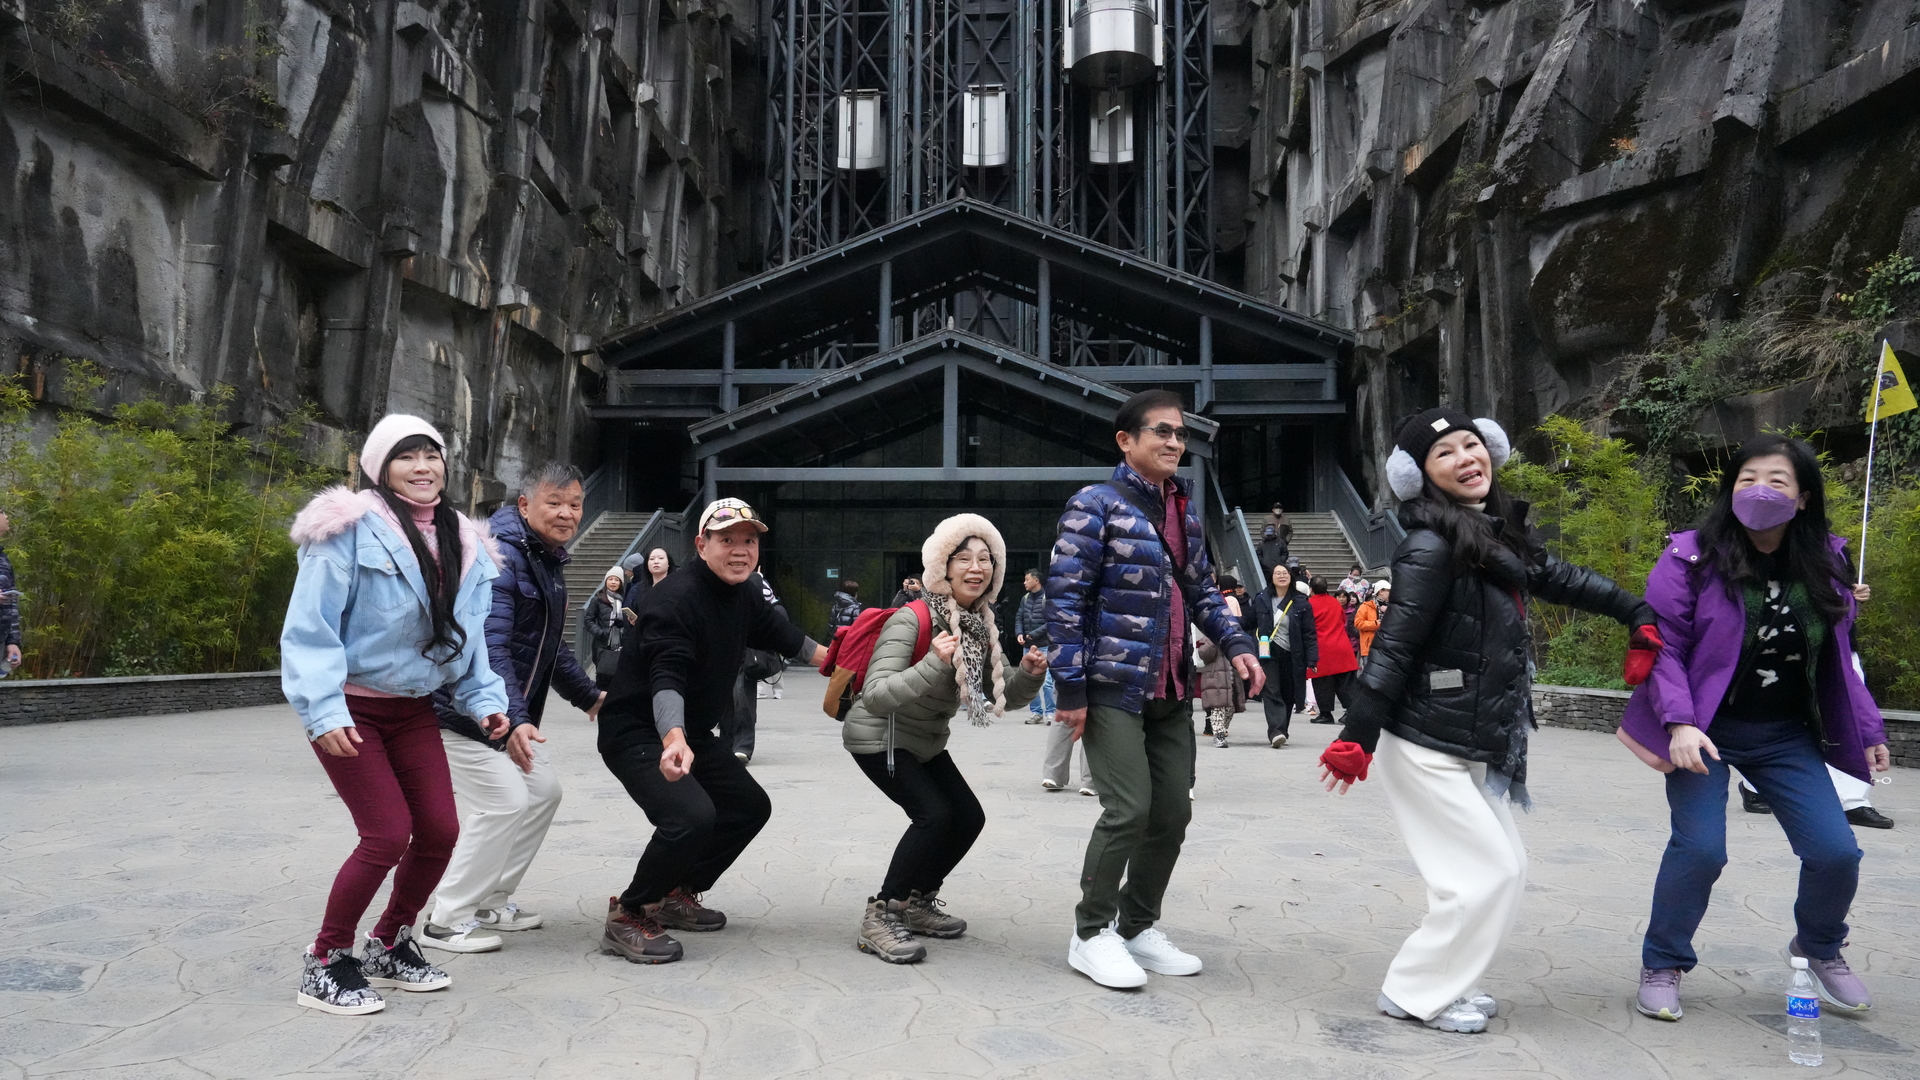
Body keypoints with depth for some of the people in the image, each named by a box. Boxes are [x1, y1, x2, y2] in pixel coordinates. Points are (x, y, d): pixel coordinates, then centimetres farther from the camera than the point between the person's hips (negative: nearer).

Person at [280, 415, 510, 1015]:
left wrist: (485, 698, -2)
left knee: (440, 831, 2)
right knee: (388, 834, -12)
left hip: (414, 710, 7)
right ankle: (325, 963, 9)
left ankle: (389, 946, 26)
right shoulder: (352, 529, -14)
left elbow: (471, 633, 10)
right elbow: (310, 627, -17)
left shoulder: (463, 544, 7)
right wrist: (323, 709, -24)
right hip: (351, 710, -6)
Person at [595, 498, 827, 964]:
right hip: (636, 733, -10)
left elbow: (780, 635, 21)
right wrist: (673, 740, -55)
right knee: (691, 816, -29)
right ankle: (626, 917, -9)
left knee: (750, 806, 16)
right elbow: (666, 679, -39)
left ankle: (676, 895, 28)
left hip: (692, 733, 10)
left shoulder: (744, 595, 2)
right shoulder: (676, 597, -26)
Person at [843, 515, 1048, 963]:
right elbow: (875, 696, -38)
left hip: (926, 741, 8)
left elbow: (1003, 697, -1)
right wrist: (934, 665, -50)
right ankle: (879, 917, -8)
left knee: (969, 817, 4)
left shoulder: (982, 627, -5)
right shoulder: (911, 620, -29)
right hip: (878, 737, -8)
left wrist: (1029, 674, -22)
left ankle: (917, 903, 25)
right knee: (934, 815, -22)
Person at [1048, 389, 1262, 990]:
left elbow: (1201, 590, 22)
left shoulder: (1185, 510, 15)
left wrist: (1235, 645, 5)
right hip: (1113, 689, -7)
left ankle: (1138, 927, 26)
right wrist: (1071, 690, -15)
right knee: (1130, 810, -11)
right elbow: (1064, 598, -12)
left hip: (1172, 692, 7)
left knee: (1173, 812, 8)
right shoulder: (1096, 506, -8)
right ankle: (1092, 934, 8)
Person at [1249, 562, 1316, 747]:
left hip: (1291, 656, 1)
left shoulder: (1301, 603, 3)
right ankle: (1276, 732, -20)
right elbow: (1252, 626, 6)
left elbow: (1309, 633, 2)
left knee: (1288, 695, 6)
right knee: (1272, 693, -13)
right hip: (1268, 654, -1)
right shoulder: (1261, 600, 4)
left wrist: (1312, 659, -5)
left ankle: (1280, 732, 18)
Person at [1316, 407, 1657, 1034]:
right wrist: (1356, 738, -24)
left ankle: (1443, 982, 28)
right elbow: (1393, 647, -22)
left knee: (1505, 869, 15)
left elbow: (1557, 579, 25)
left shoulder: (1497, 535, 8)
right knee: (1489, 873, -4)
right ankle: (1415, 993, 11)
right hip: (1428, 750, -9)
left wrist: (1637, 614, 31)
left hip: (1472, 748, 9)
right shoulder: (1431, 548, -18)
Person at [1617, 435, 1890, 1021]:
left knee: (1836, 851, 1)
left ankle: (1820, 948, 34)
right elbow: (1662, 646, -14)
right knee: (1700, 848, -14)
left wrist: (1867, 729, 12)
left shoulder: (1827, 562, 2)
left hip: (1787, 736, 5)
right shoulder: (1691, 557, -14)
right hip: (1706, 731, -4)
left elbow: (1838, 656, 12)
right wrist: (1679, 723, -24)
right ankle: (1662, 966, 10)